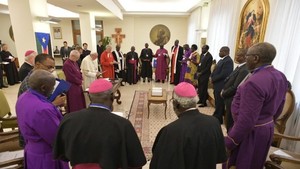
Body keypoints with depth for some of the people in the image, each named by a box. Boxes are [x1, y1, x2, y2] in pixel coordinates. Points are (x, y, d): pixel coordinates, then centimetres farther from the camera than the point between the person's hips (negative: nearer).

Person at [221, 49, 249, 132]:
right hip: (231, 99, 9)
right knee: (229, 121, 21)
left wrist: (223, 93, -11)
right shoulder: (240, 67, 7)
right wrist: (224, 90, 4)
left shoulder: (244, 70, -24)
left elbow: (235, 88, -24)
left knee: (230, 123, 6)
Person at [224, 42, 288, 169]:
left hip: (250, 132, -9)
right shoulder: (280, 76, 0)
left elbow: (246, 120, -29)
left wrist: (228, 143, -19)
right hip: (267, 128, 9)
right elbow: (279, 107, 11)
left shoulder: (254, 82, -30)